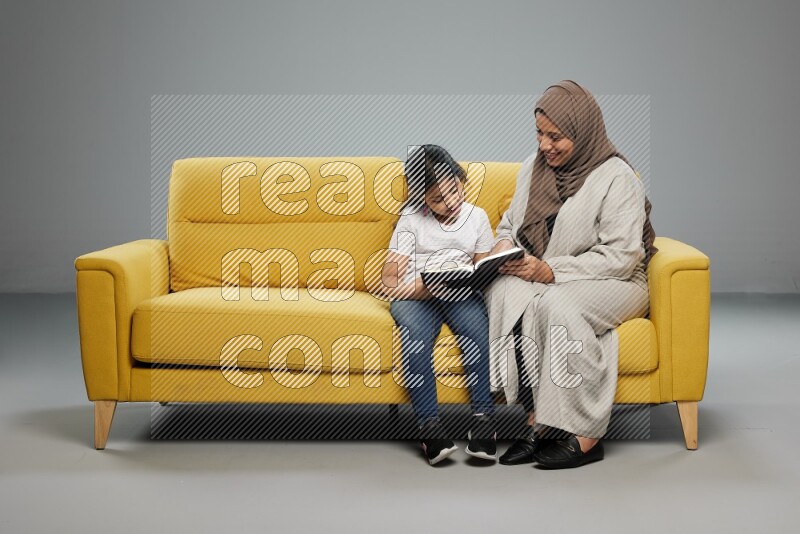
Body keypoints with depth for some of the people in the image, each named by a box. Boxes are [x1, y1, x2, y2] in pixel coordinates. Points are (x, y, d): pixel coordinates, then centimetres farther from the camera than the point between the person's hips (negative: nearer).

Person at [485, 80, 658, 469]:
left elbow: (622, 255, -18)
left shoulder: (617, 179, -11)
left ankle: (585, 436, -30)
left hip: (611, 282, -5)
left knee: (555, 304, -38)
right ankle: (536, 419, -30)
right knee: (503, 292, -30)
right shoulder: (533, 168, 10)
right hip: (538, 275, 5)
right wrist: (503, 244, -6)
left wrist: (552, 270, -24)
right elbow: (510, 222, 20)